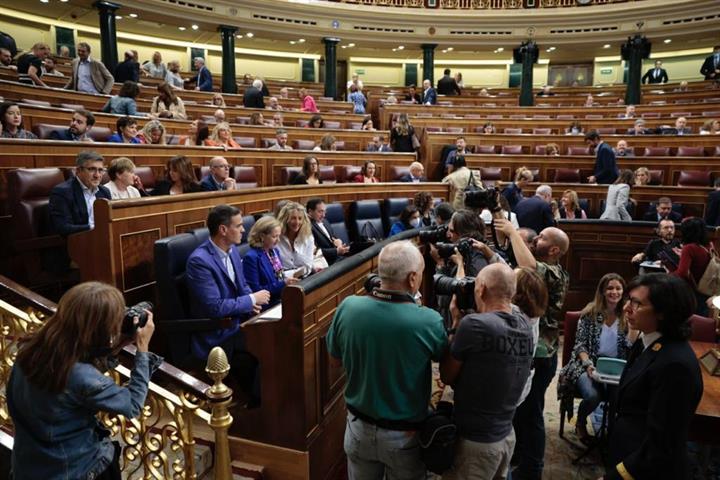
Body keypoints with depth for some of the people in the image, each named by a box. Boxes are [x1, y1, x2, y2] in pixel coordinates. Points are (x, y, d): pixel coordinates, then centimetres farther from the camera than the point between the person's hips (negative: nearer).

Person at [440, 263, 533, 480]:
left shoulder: (474, 324, -24)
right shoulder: (525, 324, -3)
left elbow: (446, 377, -10)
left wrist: (456, 322, -6)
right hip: (506, 436, 7)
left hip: (474, 441, -7)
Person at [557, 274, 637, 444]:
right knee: (593, 395, -30)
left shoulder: (625, 316, 6)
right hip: (588, 364, -2)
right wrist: (589, 364, -18)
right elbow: (580, 344, -2)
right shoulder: (590, 313, -2)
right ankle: (580, 423, 6)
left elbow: (630, 346, -4)